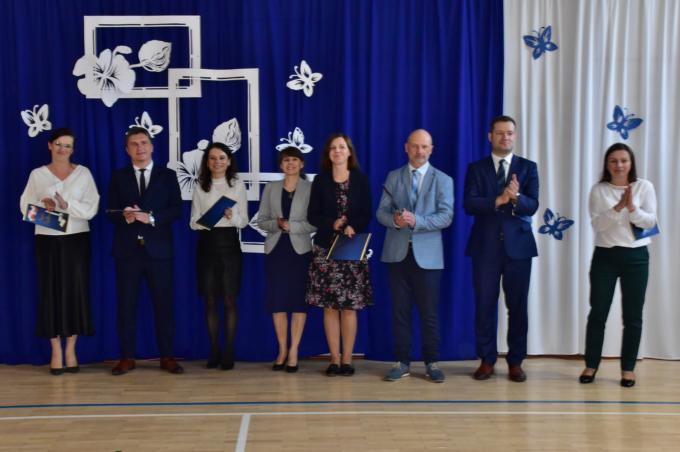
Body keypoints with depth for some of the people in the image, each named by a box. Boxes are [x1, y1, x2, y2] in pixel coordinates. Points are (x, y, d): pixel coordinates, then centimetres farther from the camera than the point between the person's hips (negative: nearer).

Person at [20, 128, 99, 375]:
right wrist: (43, 204, -17)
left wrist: (67, 204, -19)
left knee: (75, 291, 0)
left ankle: (71, 350, 11)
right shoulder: (37, 174, 6)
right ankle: (56, 352, 10)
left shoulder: (83, 173, 3)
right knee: (50, 292, 1)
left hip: (76, 240, 0)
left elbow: (91, 208, -4)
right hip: (47, 240, 0)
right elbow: (26, 207, 2)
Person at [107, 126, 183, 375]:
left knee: (164, 304, 3)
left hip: (158, 249, -1)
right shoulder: (118, 177, 10)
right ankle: (127, 357, 12)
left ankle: (167, 356, 11)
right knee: (126, 304, 4)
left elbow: (176, 210, -2)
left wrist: (150, 218, -16)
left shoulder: (167, 175, 7)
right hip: (127, 250, 1)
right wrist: (126, 217, -18)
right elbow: (111, 212, 3)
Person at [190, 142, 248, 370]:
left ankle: (228, 352, 7)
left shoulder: (238, 185, 4)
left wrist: (232, 217, -19)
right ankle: (214, 351, 14)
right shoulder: (200, 187, 7)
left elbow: (244, 221, 2)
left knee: (229, 300, 0)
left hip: (229, 244, -1)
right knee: (210, 300, 5)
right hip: (206, 244, 2)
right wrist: (202, 222, -16)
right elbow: (193, 221, 6)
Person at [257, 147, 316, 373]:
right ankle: (282, 350, 15)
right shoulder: (270, 188, 11)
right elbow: (261, 220, 8)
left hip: (300, 250, -2)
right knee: (277, 301, 3)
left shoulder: (310, 188, 1)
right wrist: (277, 224, -11)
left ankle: (293, 352, 7)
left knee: (299, 301, 0)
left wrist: (292, 226, -16)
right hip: (276, 249, 3)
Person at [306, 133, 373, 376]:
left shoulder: (360, 179, 6)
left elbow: (366, 214, 1)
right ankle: (335, 359, 8)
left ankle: (347, 359, 6)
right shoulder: (320, 181, 7)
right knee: (329, 306, 0)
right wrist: (333, 224, -14)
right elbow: (312, 216, 3)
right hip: (326, 248, 1)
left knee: (349, 306, -1)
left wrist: (352, 228, -17)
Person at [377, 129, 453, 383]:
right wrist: (395, 220, -17)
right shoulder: (393, 177, 10)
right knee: (400, 310, 7)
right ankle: (402, 362, 15)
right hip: (397, 253, 2)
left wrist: (416, 220, -21)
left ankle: (431, 363, 14)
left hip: (427, 254, -2)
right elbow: (381, 211, 6)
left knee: (429, 312, 3)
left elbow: (446, 217, -8)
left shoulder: (443, 180, 3)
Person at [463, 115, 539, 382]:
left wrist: (516, 197, -27)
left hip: (518, 245, 0)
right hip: (485, 246, 0)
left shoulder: (527, 167, 6)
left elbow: (532, 206, -6)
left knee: (517, 306, 4)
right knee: (485, 305, 4)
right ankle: (487, 360, 16)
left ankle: (515, 362, 15)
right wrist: (498, 200, -21)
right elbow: (469, 205, -8)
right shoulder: (476, 168, 5)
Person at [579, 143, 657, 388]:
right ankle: (591, 365, 16)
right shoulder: (598, 190, 0)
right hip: (605, 256, 0)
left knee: (633, 315, 5)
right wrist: (618, 207, -23)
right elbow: (597, 224, -10)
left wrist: (632, 208, -23)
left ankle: (628, 368, 17)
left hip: (636, 257, 0)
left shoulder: (644, 187, 1)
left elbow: (651, 222, -6)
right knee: (598, 312, 4)